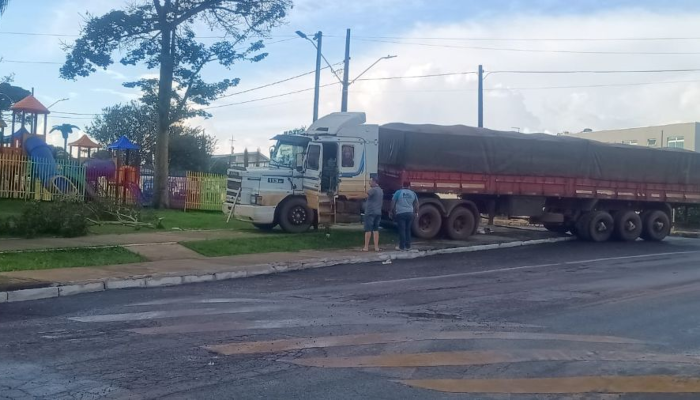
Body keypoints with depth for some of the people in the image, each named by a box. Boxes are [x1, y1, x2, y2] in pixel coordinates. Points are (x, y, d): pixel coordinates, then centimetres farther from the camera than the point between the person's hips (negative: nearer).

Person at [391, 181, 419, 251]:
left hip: (401, 214, -3)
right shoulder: (413, 193, 8)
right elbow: (416, 204, 14)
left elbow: (393, 203, -3)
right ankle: (408, 246, 12)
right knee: (408, 230, 11)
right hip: (410, 213, 4)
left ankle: (402, 246, -1)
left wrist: (393, 212, 7)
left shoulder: (398, 192, -3)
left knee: (402, 230, -2)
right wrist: (416, 212, 26)